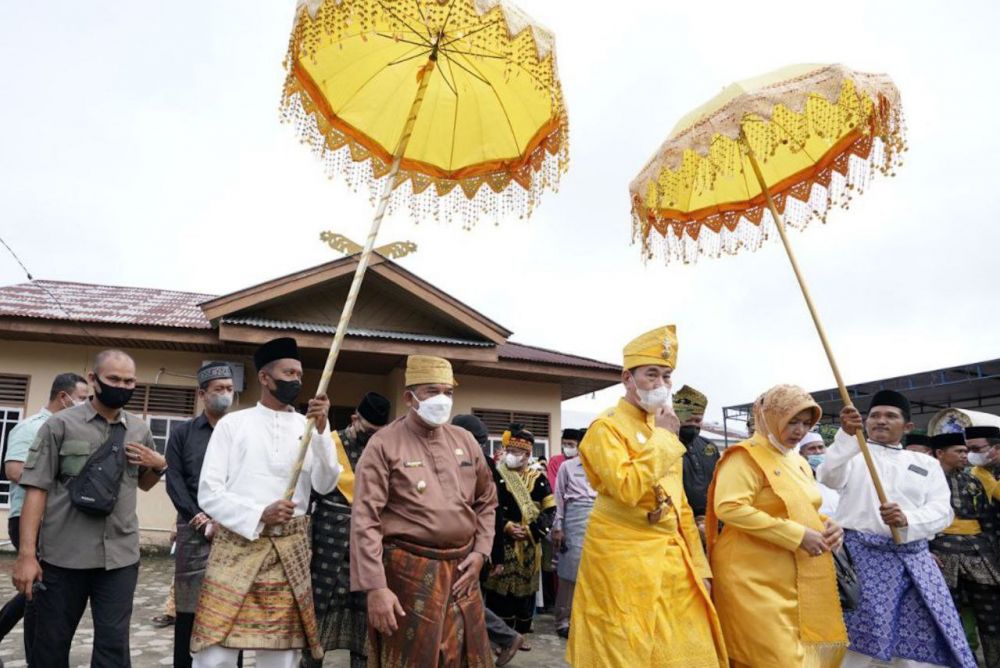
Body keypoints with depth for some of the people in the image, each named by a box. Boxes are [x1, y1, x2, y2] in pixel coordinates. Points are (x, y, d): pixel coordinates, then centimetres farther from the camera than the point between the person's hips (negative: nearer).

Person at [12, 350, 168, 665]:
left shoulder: (140, 430, 9)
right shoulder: (61, 424, -1)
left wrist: (159, 465, 1)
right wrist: (26, 554, -11)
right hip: (63, 554, -2)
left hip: (120, 555, 2)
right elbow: (37, 489, -5)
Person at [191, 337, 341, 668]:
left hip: (289, 550, 2)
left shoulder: (308, 426, 7)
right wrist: (259, 515, -16)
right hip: (236, 544, -1)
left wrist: (321, 430, -16)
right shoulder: (233, 423, 3)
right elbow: (209, 493, -2)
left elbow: (326, 485, -5)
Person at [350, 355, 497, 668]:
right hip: (408, 573, -5)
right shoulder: (384, 444, -9)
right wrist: (375, 587, -19)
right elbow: (365, 520, -14)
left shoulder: (465, 440, 7)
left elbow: (486, 501, 17)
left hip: (461, 571, 5)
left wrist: (480, 551, 5)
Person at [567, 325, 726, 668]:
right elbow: (627, 489, -24)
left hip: (671, 557, 7)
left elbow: (679, 501, 18)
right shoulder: (606, 427, -9)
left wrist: (698, 564, 13)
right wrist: (662, 437, -16)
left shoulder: (663, 429, 14)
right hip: (624, 558, -7)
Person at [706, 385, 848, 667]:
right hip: (755, 580, -8)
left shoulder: (798, 462, 16)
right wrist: (797, 535, -23)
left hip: (797, 582, 9)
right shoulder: (746, 456, -11)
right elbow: (729, 507, -24)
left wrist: (827, 526, 2)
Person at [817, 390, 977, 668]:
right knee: (864, 639, -7)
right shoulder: (852, 454, 9)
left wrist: (907, 520, -19)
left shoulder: (927, 463, 17)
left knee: (922, 640, 2)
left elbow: (942, 511, 3)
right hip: (862, 554, -3)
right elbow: (829, 478, -13)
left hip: (913, 559, 3)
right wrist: (846, 435, -28)